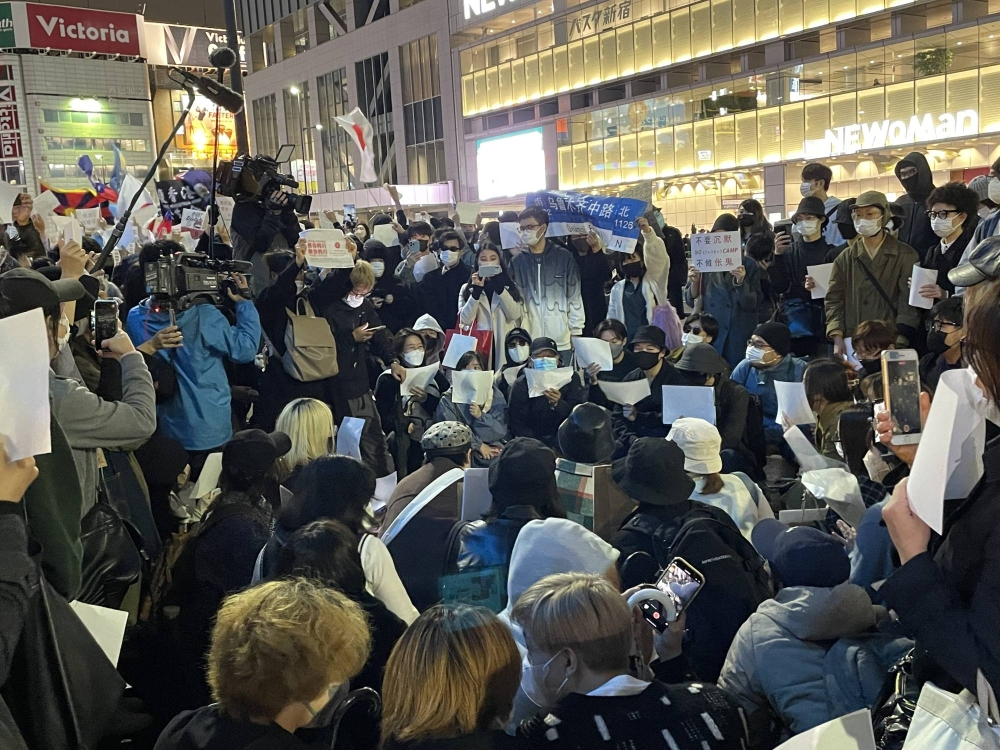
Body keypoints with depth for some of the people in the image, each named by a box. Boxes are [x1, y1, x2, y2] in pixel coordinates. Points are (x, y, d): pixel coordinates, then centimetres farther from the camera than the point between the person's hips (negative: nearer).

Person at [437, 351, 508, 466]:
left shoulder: (495, 395, 10)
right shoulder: (448, 399, 5)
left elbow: (501, 430, 2)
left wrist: (481, 416, -14)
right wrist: (479, 445, -12)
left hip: (493, 447, 1)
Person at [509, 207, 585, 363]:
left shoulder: (564, 257, 2)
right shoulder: (518, 261, 7)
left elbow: (575, 297, 4)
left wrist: (576, 332, 1)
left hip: (561, 340, -1)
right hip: (530, 341, 1)